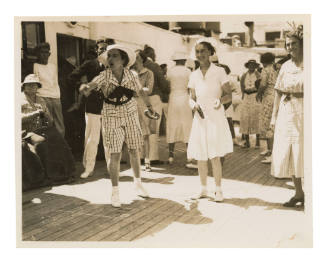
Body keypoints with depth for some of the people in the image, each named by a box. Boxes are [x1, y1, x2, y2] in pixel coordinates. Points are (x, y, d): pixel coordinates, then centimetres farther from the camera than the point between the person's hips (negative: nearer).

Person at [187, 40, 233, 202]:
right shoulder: (194, 75, 10)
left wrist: (220, 101, -22)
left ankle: (218, 190, 7)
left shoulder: (219, 72, -1)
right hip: (200, 119, 4)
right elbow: (191, 98, 13)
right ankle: (203, 189, 22)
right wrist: (195, 106, -9)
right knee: (200, 156, 7)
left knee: (215, 156, -6)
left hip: (215, 117, -4)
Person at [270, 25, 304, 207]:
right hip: (286, 115, 5)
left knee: (304, 154, -1)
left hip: (304, 114, -4)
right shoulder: (286, 66, 9)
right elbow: (278, 92, 11)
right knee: (287, 154, 7)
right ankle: (299, 193, 20)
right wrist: (274, 116, 8)